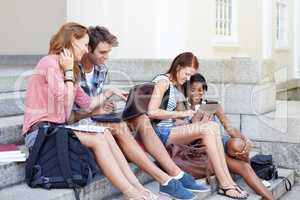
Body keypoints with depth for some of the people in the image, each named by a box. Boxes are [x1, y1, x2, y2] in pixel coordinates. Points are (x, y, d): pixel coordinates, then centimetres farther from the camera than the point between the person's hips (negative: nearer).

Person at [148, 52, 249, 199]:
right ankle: (225, 185, -23)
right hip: (160, 132, -8)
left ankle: (227, 181, -18)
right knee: (207, 129, -24)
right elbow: (152, 112, -18)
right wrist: (181, 114, -13)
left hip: (170, 129, 8)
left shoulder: (175, 86, 19)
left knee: (213, 126, -12)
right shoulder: (163, 81, -8)